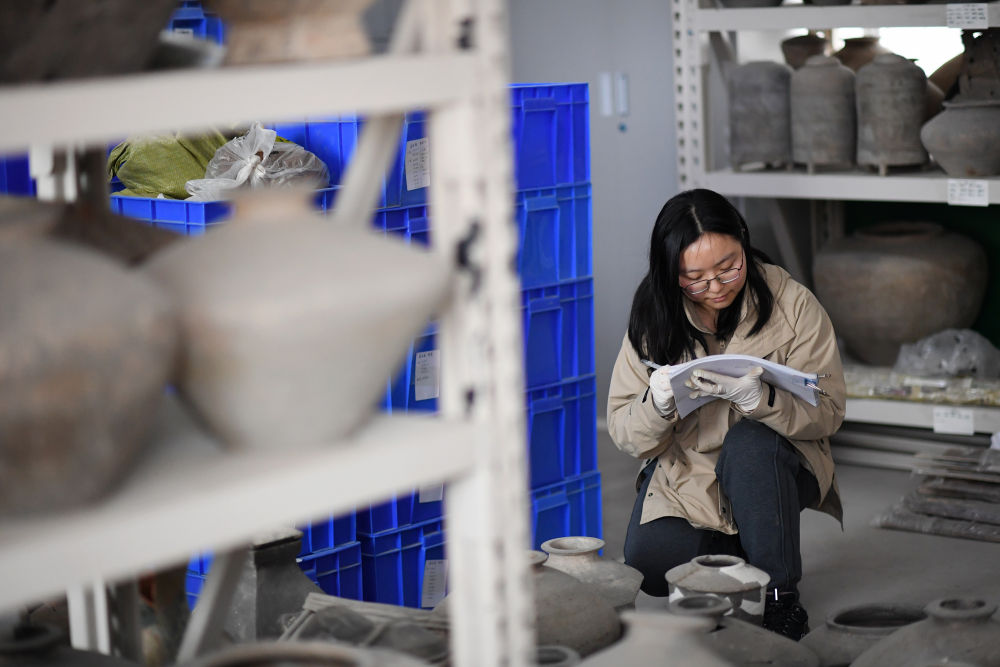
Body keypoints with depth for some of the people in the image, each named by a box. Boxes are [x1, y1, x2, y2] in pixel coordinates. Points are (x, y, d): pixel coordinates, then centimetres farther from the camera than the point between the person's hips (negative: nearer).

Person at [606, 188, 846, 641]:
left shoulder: (794, 305, -13)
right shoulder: (653, 316, -7)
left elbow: (827, 412, -14)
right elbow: (623, 432, -6)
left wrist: (754, 396, -34)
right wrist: (658, 403, -31)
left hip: (772, 466, -2)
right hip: (684, 473, 2)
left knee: (748, 443, -36)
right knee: (648, 565, -24)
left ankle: (781, 595, -19)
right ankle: (737, 552, 9)